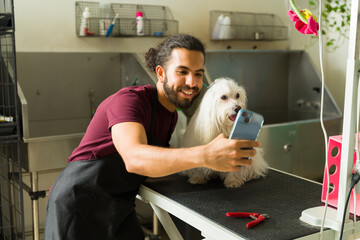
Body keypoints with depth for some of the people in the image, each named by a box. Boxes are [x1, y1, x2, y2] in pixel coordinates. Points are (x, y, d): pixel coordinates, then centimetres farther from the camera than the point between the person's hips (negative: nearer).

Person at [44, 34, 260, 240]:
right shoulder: (129, 99, -20)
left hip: (120, 211, 8)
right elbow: (134, 158, -38)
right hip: (80, 203, -7)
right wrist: (205, 156, -51)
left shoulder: (171, 114, 9)